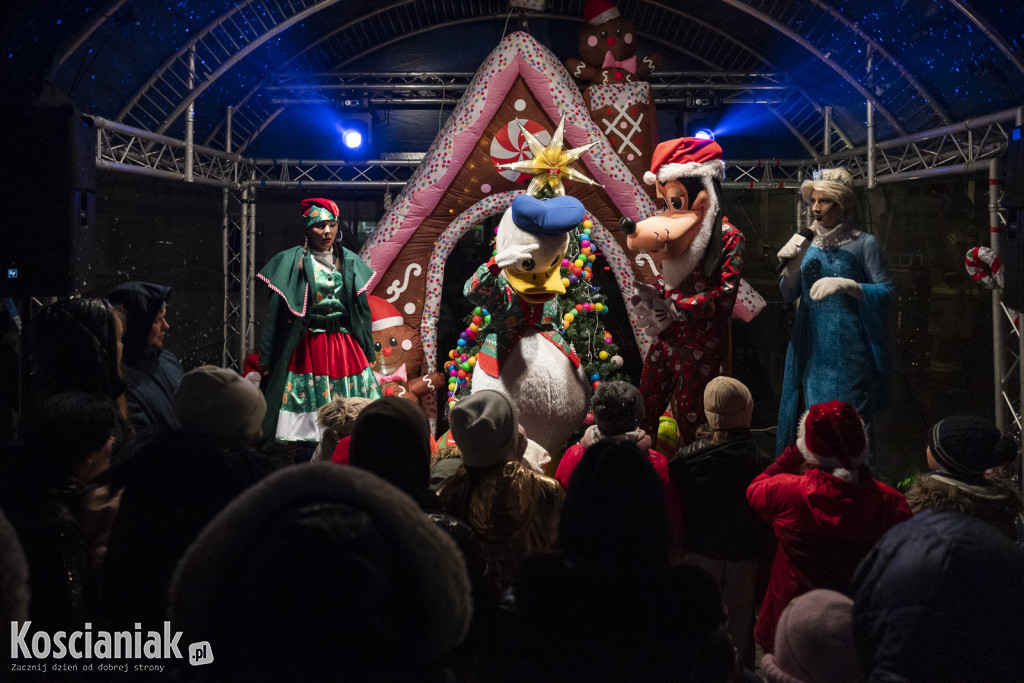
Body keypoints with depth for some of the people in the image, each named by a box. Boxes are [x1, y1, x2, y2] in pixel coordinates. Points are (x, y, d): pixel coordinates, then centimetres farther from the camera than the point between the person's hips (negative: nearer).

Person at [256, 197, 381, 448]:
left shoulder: (349, 262, 11)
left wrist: (368, 356, 15)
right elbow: (276, 312, -1)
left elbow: (362, 310, 15)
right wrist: (267, 360, -4)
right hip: (307, 350, -3)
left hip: (346, 349, 3)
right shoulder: (291, 262, 0)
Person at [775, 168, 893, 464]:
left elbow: (886, 291, -8)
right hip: (813, 346, 5)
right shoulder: (808, 242, 9)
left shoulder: (864, 244, -4)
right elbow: (789, 293, 9)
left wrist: (845, 284, -21)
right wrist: (791, 264, -8)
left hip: (850, 347, -4)